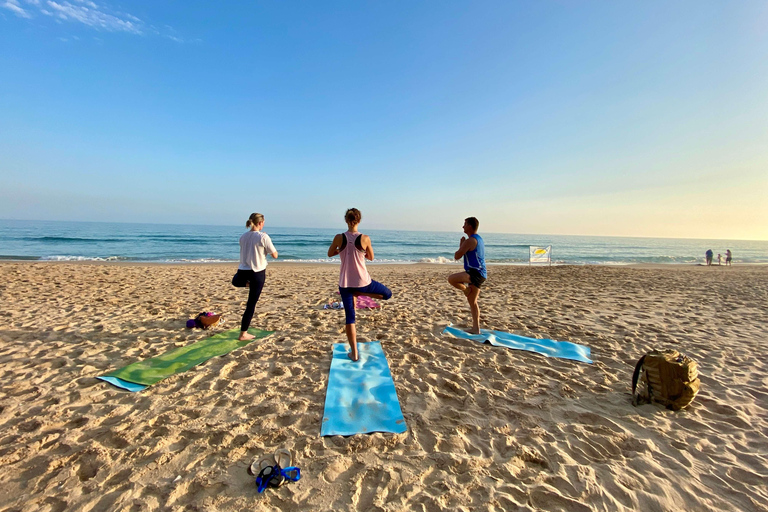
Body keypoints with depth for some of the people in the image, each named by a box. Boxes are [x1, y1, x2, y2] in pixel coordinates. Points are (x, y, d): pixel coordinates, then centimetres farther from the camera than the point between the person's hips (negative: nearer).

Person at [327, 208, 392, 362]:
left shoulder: (339, 238, -7)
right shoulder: (365, 238, -9)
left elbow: (330, 254, 10)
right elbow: (371, 258, 5)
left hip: (345, 283, 2)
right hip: (362, 281, -2)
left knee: (349, 317, 9)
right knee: (388, 294, 21)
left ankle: (354, 352, 10)